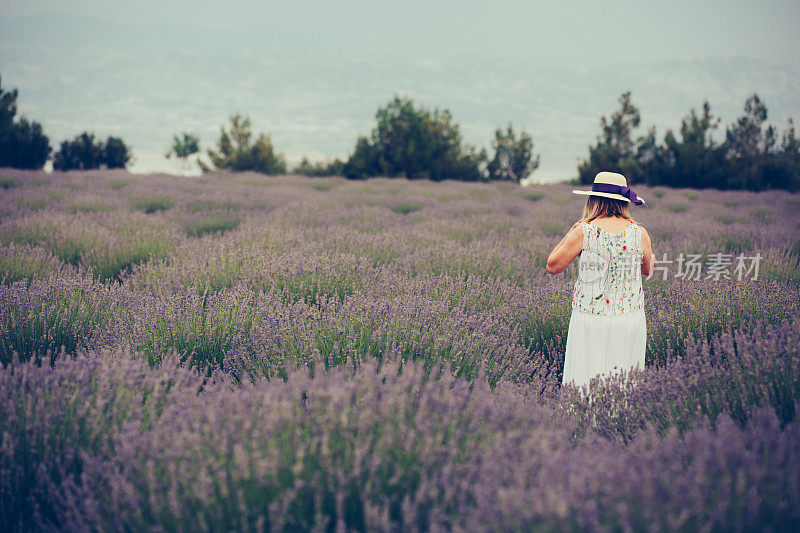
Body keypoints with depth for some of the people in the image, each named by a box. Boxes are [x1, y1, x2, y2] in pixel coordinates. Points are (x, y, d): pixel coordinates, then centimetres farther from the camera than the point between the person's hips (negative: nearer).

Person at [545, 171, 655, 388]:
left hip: (591, 319, -2)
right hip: (631, 319, 3)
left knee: (584, 386, 4)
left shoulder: (583, 232, -10)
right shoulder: (640, 234, -2)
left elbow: (552, 266, 0)